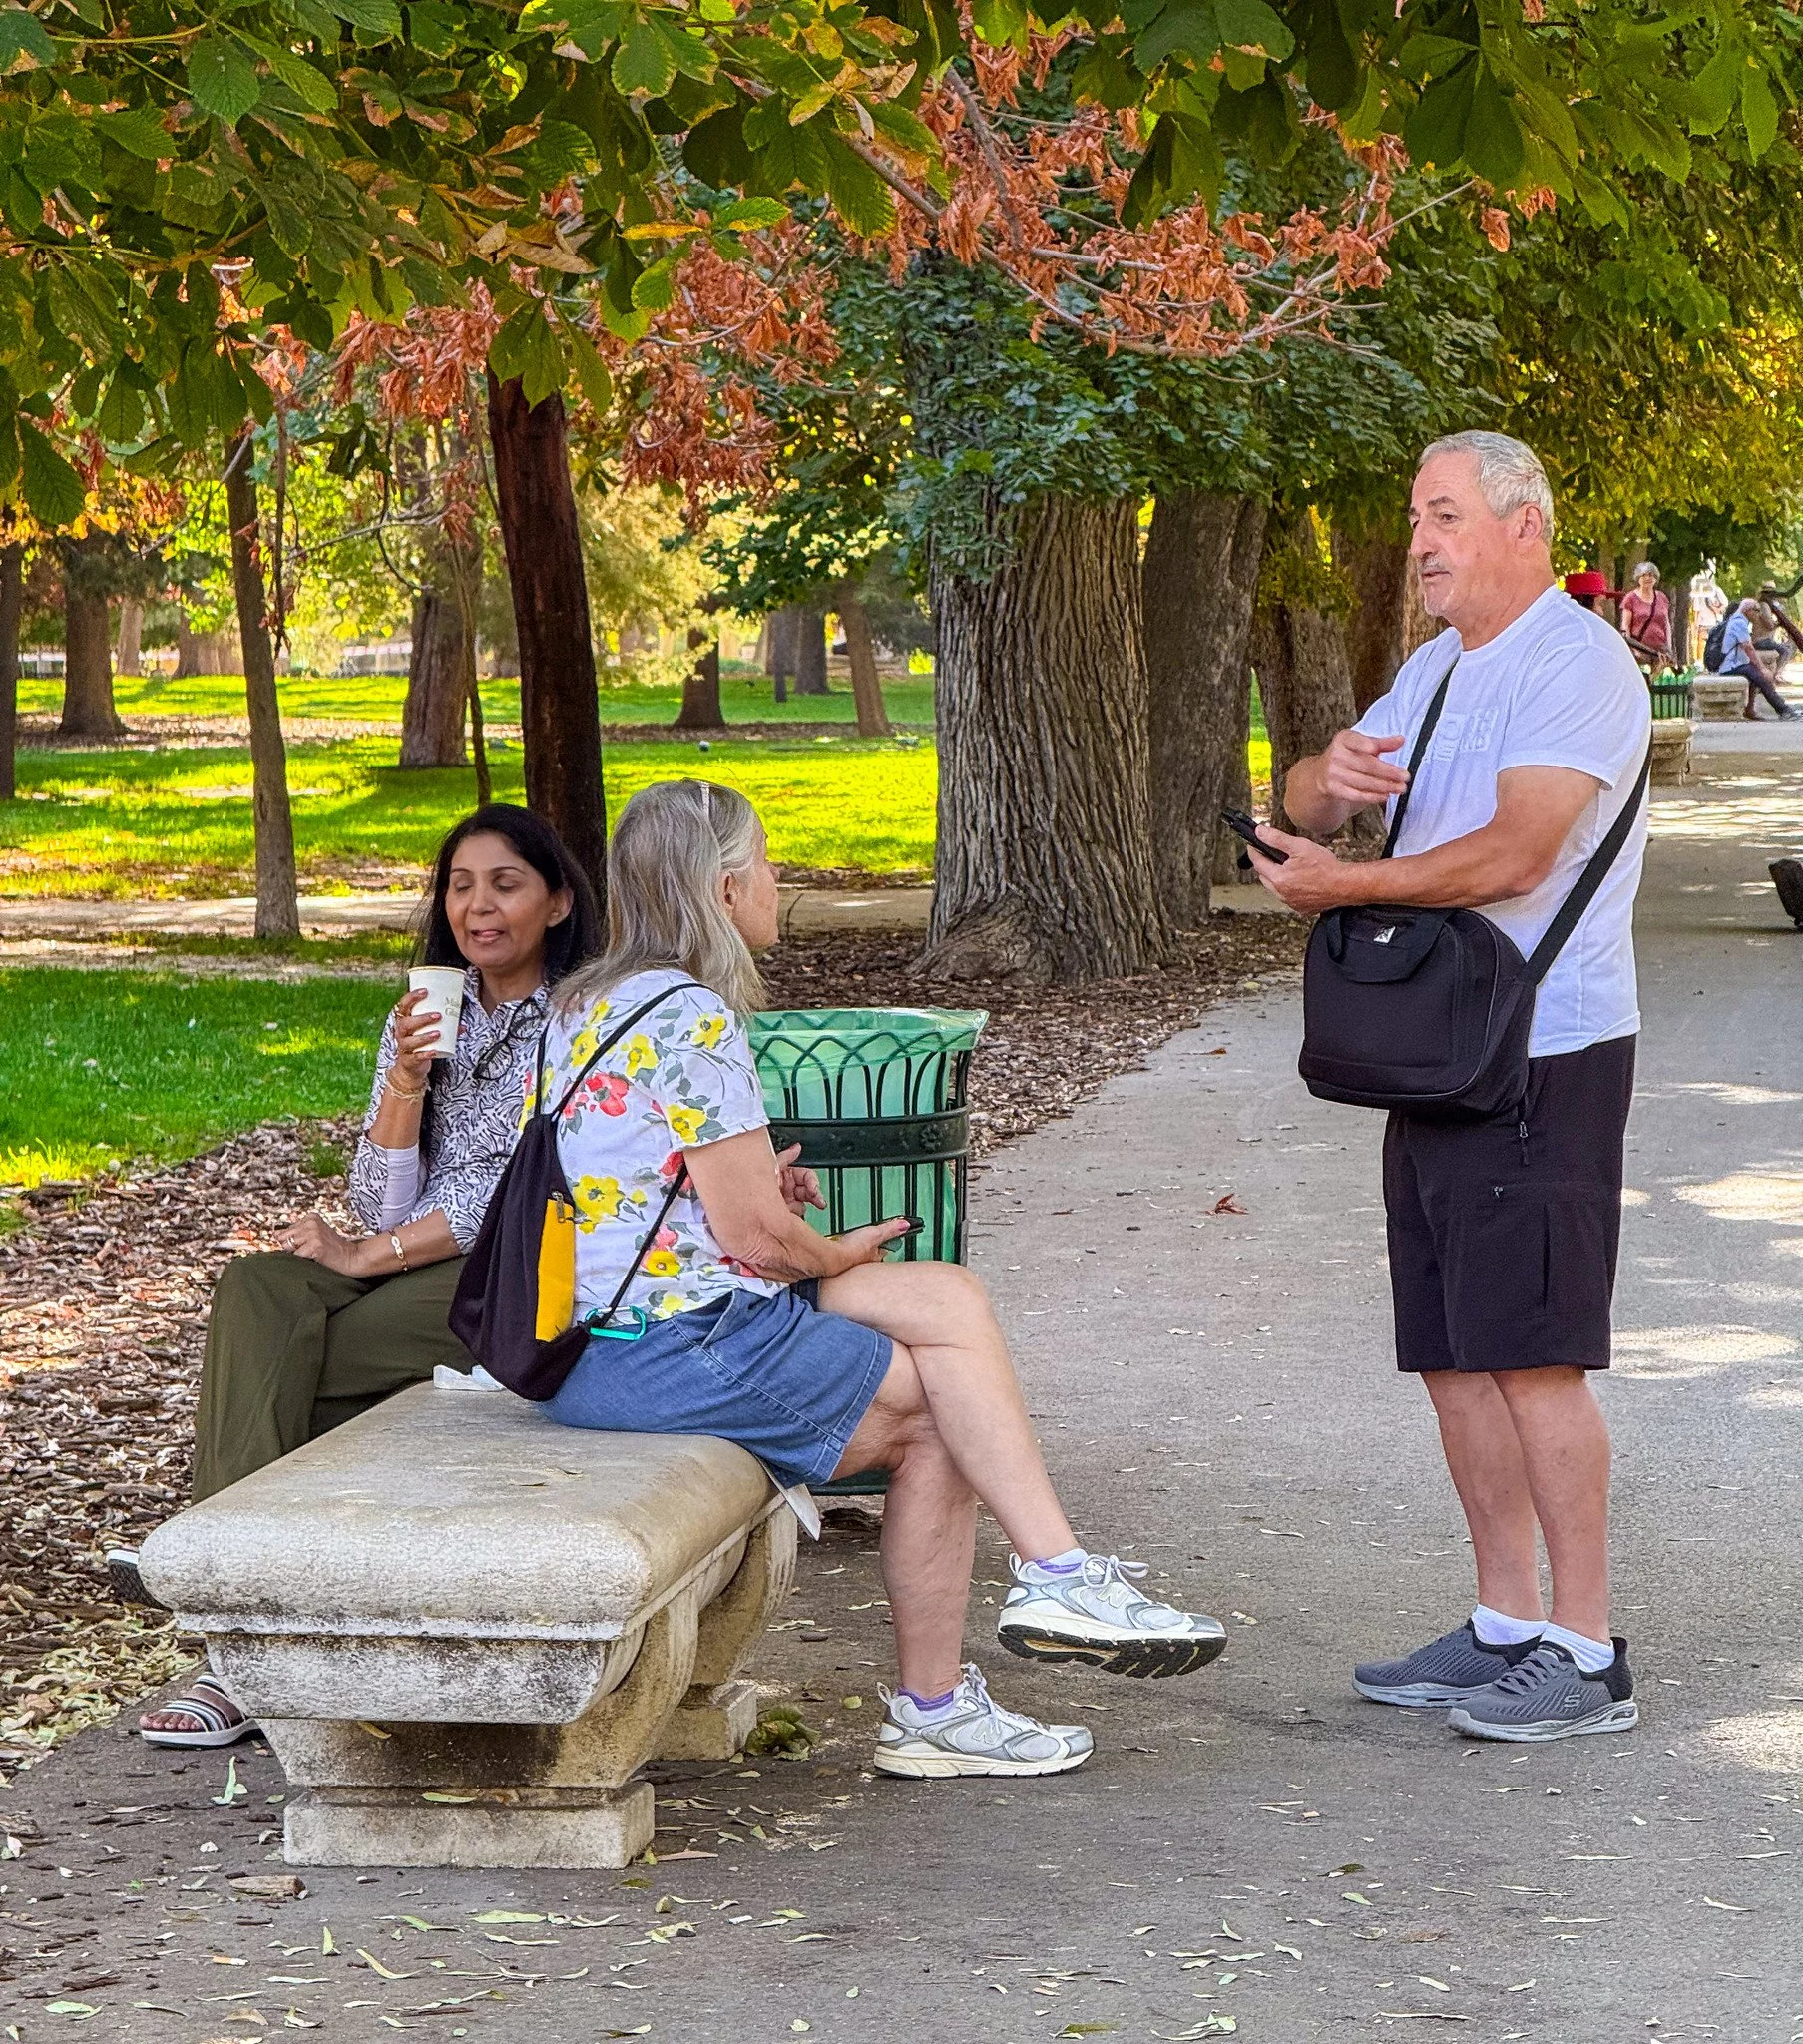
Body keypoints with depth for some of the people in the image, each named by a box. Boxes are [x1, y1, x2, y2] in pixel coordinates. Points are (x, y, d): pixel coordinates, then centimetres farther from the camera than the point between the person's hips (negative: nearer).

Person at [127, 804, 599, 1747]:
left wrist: (369, 1255, -13)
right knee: (254, 1292, -26)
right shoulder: (425, 1021, 16)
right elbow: (382, 1206, 7)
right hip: (419, 1272, 6)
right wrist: (406, 1082, -9)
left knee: (272, 1356, -26)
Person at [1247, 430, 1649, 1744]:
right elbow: (1306, 801, 17)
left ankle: (1587, 1657, -4)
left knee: (1532, 1358, -9)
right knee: (1453, 1355, 11)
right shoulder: (1437, 667, 19)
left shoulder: (1577, 663, -11)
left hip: (1543, 1058, -9)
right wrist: (1330, 775, -8)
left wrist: (1344, 884, -13)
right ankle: (1506, 1629, 20)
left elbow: (1511, 854, -22)